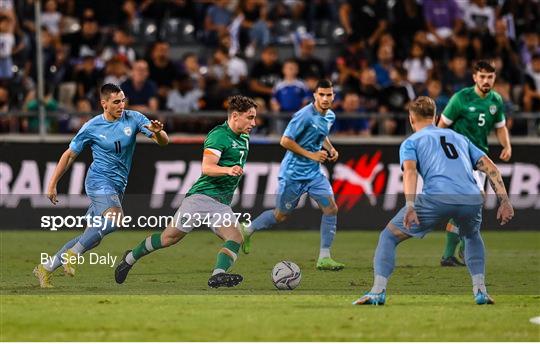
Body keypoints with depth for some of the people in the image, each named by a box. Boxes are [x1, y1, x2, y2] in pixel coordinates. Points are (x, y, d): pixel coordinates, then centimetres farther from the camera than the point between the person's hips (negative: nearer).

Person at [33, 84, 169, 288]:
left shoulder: (133, 119, 2)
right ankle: (73, 254, -23)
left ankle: (45, 268, 15)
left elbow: (163, 141, -2)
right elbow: (69, 155, 7)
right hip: (99, 180, -5)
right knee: (114, 218, -32)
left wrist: (157, 132, -26)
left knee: (92, 238, 5)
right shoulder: (92, 128, -4)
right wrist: (52, 184, 6)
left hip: (117, 187, 5)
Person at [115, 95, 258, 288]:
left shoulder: (244, 139, 16)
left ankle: (218, 275, -35)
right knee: (170, 237, -3)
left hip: (222, 204, 7)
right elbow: (207, 167, -23)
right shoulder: (218, 135, -11)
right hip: (203, 195, -7)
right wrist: (227, 170, -38)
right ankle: (131, 257, 18)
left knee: (235, 238, -19)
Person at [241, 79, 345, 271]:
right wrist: (311, 155, -21)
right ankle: (247, 231, 31)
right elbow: (285, 141, -20)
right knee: (281, 215, 5)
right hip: (294, 174, -7)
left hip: (314, 173, 7)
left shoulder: (330, 116, 5)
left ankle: (324, 258, -3)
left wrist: (330, 149, 6)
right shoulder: (304, 116, -20)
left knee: (331, 208, -8)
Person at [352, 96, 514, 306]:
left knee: (388, 237, 14)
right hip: (472, 199, 4)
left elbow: (410, 170, -1)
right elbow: (491, 168, 23)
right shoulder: (459, 138, 33)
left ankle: (378, 292, -2)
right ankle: (480, 290, 23)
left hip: (437, 197, -4)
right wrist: (505, 202, 18)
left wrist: (410, 207, -14)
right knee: (472, 237, 38)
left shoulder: (411, 142, 20)